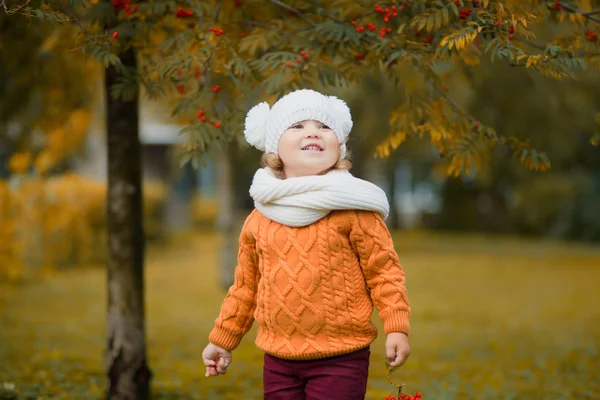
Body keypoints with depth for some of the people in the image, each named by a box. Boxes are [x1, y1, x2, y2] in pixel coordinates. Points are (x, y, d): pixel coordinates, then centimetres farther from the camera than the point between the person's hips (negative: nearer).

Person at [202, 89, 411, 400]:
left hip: (340, 358, -4)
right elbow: (246, 285, 17)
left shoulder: (351, 208, -5)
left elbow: (383, 269, -5)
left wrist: (396, 327, -15)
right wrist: (222, 340, 20)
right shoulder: (259, 219, 7)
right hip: (279, 359, 4)